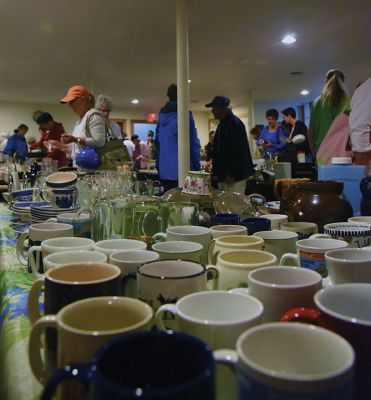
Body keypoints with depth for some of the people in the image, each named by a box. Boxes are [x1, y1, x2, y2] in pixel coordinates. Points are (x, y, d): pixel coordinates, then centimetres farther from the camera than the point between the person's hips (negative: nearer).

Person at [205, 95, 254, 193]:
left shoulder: (235, 124, -13)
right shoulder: (222, 124, 17)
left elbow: (238, 151, -20)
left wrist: (231, 174, -21)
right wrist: (216, 172, 18)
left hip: (234, 176, -10)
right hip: (223, 175, 10)